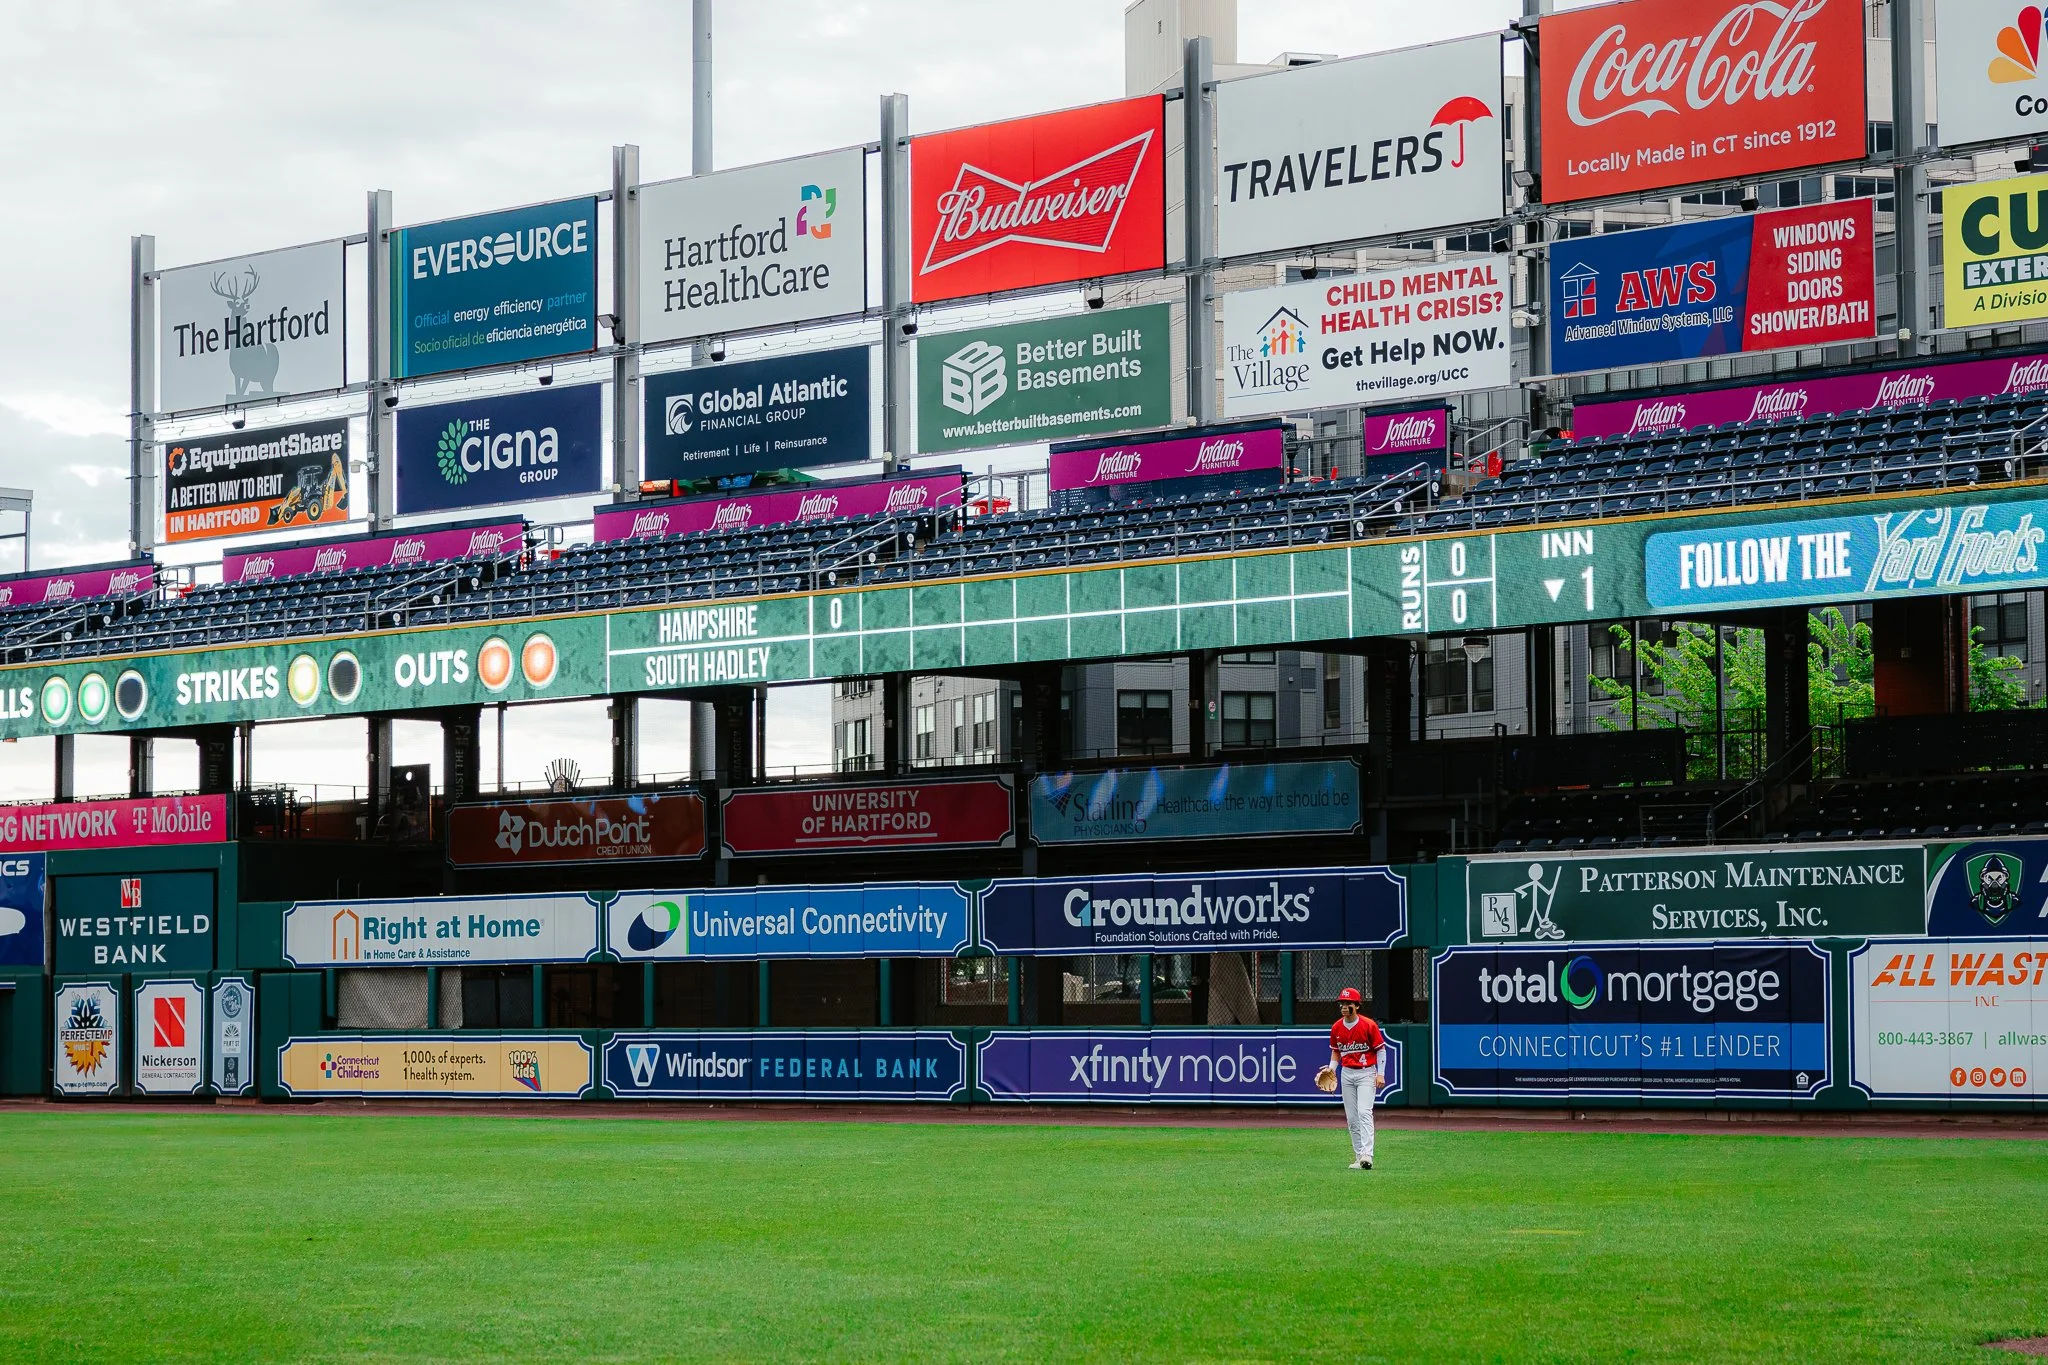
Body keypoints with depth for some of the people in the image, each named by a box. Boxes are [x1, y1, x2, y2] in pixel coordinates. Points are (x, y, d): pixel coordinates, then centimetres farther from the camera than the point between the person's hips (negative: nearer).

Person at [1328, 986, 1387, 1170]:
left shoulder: (1369, 1025, -10)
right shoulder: (1336, 1028, 4)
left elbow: (1381, 1049, -4)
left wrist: (1380, 1074, -11)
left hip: (1366, 1073, -5)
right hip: (1346, 1074, 5)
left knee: (1364, 1112, -18)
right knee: (1351, 1118, 6)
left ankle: (1367, 1155, -26)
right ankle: (1359, 1157, 12)